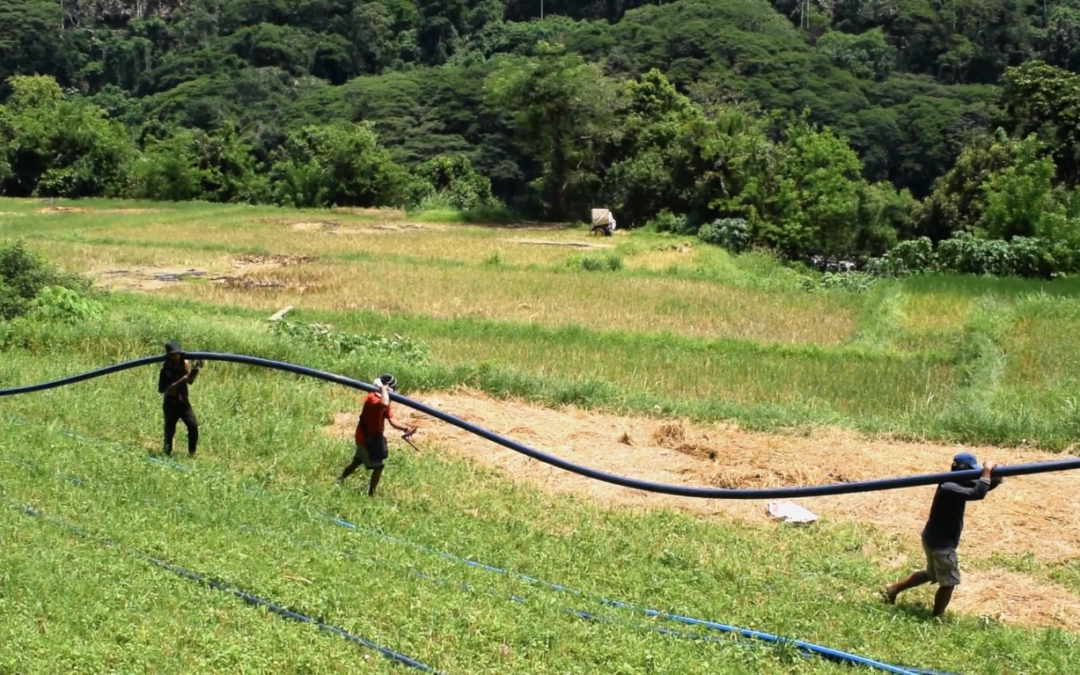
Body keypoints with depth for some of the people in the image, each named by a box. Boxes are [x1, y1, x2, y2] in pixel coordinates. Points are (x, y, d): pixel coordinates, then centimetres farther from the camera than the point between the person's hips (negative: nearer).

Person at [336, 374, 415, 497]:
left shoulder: (382, 399, 4)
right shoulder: (372, 398, -27)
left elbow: (390, 419, 0)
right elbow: (384, 405, -51)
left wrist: (404, 429, -15)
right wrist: (383, 388, -37)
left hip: (372, 437, 10)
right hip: (368, 438, -10)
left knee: (357, 462, 23)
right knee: (378, 466, 0)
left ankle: (338, 481, 38)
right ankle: (371, 494, 11)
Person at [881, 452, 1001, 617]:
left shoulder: (958, 484, 2)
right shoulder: (949, 488, -28)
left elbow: (980, 487, 7)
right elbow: (978, 493, -40)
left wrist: (996, 478, -14)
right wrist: (987, 470, -31)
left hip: (936, 540, 10)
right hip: (941, 542, -10)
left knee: (932, 574, 28)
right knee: (949, 582, 4)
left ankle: (893, 589, 33)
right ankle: (937, 618, 20)